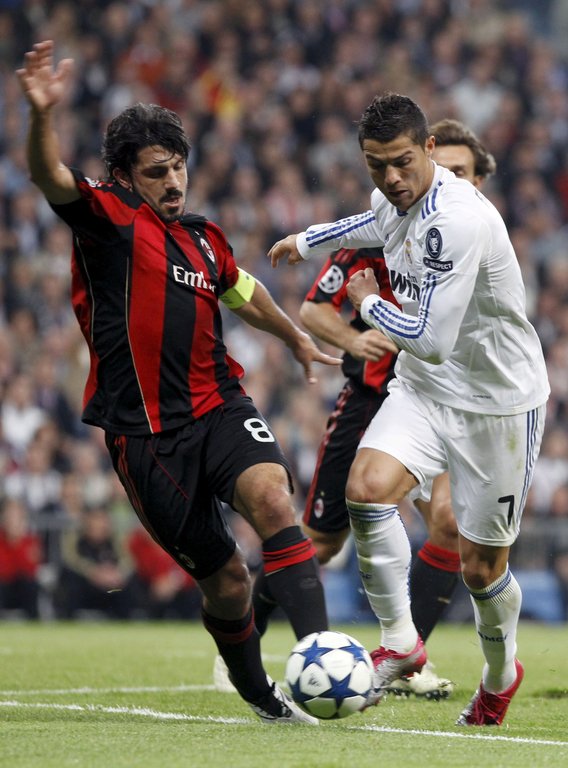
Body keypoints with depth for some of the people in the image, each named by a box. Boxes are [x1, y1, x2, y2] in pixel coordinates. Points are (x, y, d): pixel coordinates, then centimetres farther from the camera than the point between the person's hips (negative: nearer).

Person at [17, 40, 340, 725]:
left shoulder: (203, 237, 16)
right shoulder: (108, 217, -2)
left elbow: (242, 292, 37)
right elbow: (51, 177, -23)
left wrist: (297, 339, 50)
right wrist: (42, 114, -43)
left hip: (220, 408, 4)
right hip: (145, 432, -4)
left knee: (272, 498, -26)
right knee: (224, 579, 0)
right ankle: (256, 693, 25)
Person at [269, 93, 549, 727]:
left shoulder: (458, 220, -29)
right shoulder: (396, 200, -1)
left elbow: (430, 340, -30)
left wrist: (367, 303, -12)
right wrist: (305, 241, 41)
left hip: (497, 401, -7)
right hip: (425, 388, 7)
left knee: (480, 565, 2)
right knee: (366, 487, -21)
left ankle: (500, 674, 32)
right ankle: (400, 642, -9)